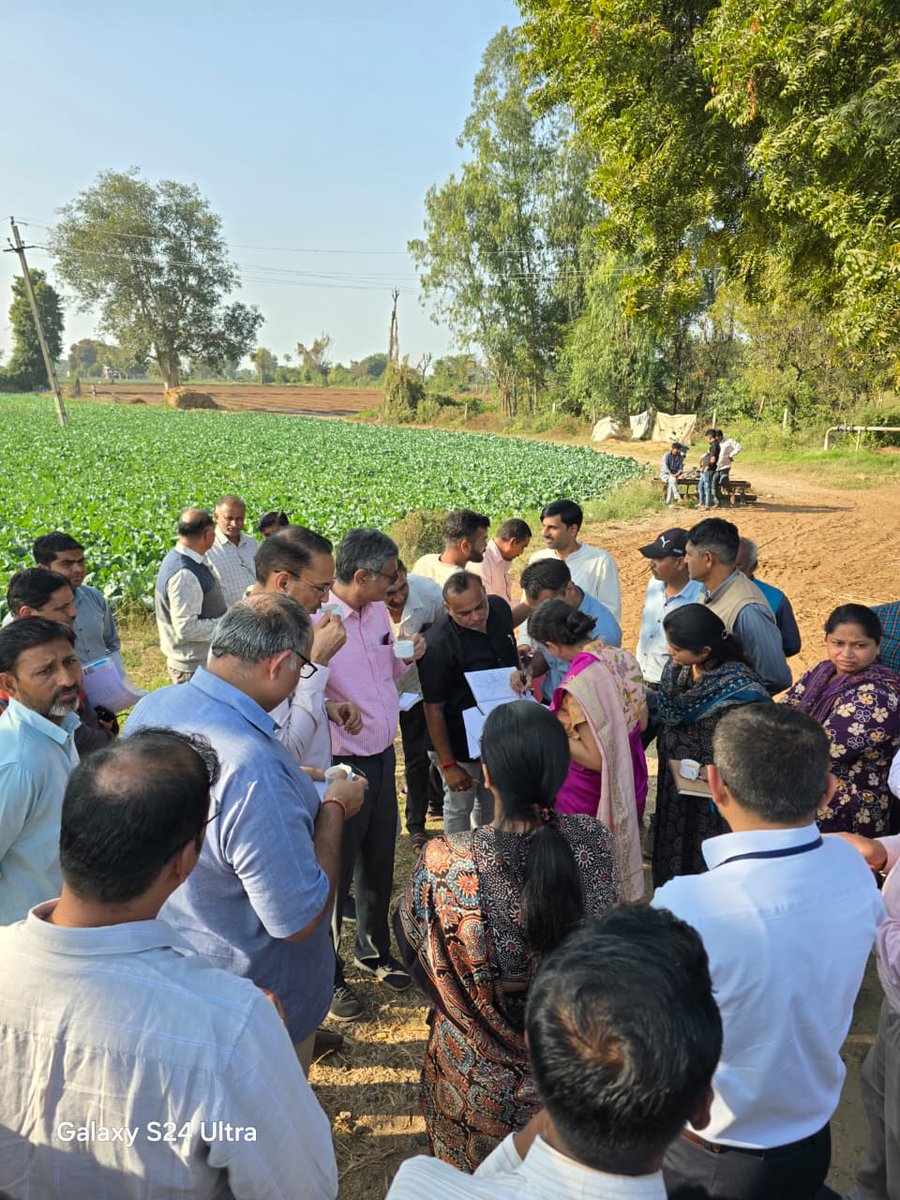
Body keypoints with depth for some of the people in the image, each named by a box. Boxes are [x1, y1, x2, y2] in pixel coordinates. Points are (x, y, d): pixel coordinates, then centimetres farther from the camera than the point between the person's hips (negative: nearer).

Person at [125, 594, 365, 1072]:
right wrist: (334, 808, -20)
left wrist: (301, 786, 5)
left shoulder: (149, 709, -14)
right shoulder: (253, 770, -42)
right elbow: (297, 919, -31)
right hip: (262, 997, -7)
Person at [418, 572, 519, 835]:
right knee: (459, 808, 14)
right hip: (461, 744, -6)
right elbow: (434, 709, -22)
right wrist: (447, 765, -18)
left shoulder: (499, 608, -10)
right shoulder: (438, 645, -30)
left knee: (492, 805, 24)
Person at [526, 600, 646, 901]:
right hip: (630, 781, 7)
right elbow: (641, 721, 4)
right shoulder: (624, 659, -9)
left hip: (590, 794, -7)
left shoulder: (579, 684, -31)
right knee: (617, 851, 27)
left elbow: (595, 758, -26)